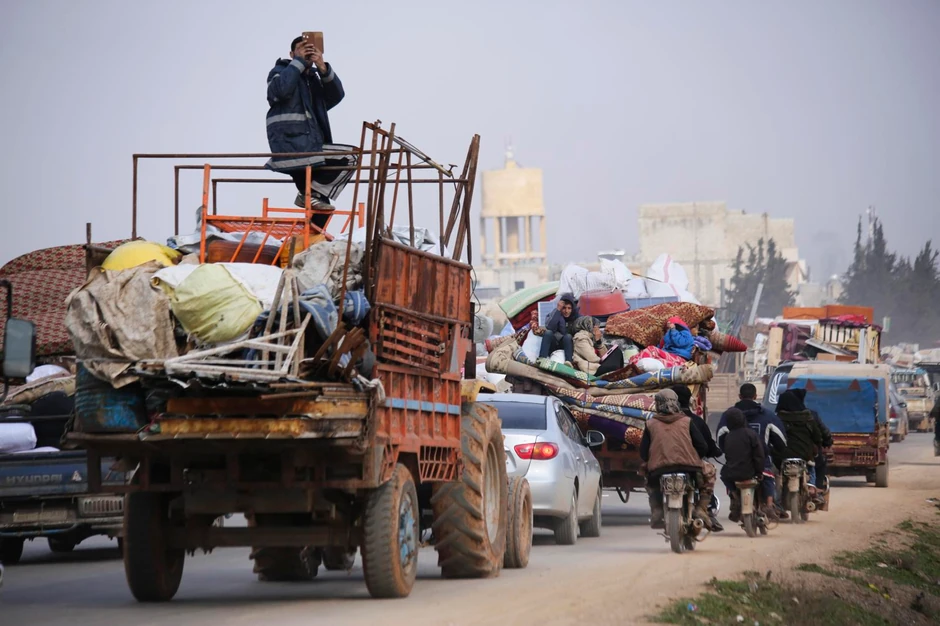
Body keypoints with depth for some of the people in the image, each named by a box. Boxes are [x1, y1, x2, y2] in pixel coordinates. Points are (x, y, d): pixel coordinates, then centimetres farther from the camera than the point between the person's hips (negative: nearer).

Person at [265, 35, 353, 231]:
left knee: (321, 201, 14)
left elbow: (336, 96, 1)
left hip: (308, 147, 8)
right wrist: (298, 62, -13)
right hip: (290, 147, -8)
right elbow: (281, 89, -21)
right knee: (348, 158, -17)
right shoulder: (280, 72, 3)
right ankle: (311, 193, -13)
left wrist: (323, 69, -13)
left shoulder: (313, 78, 20)